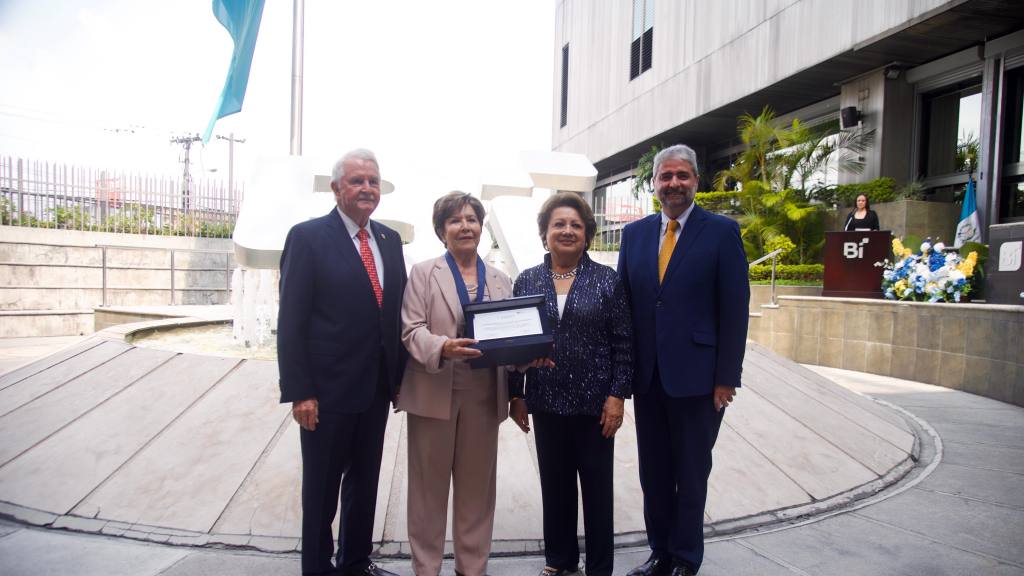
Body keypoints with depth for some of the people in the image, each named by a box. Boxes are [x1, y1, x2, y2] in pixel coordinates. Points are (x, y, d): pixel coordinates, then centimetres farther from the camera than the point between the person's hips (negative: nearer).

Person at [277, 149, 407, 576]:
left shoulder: (389, 239, 8)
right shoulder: (308, 237, -9)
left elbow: (396, 312, 9)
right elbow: (291, 321, -12)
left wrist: (400, 374, 6)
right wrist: (299, 392, -15)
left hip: (377, 388, 6)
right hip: (328, 389, -5)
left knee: (365, 481, 19)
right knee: (322, 487, 12)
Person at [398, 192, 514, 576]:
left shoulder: (501, 280, 13)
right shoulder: (423, 273, 2)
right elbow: (412, 330, -7)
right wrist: (443, 347, -26)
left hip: (484, 396, 3)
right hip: (434, 393, -3)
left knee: (477, 485, 12)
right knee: (429, 485, 8)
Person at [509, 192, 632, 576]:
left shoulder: (607, 280, -3)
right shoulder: (527, 281, 3)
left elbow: (624, 342, -3)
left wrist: (618, 395, -9)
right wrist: (516, 395, 4)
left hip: (595, 402, -2)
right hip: (547, 402, 2)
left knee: (597, 486, 9)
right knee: (554, 484, 14)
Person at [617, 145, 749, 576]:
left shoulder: (722, 232, -4)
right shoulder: (634, 233, 7)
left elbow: (735, 309, -7)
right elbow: (624, 302, 7)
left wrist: (726, 378, -10)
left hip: (696, 376, -4)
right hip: (647, 376, 4)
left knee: (691, 474, 11)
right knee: (653, 474, 15)